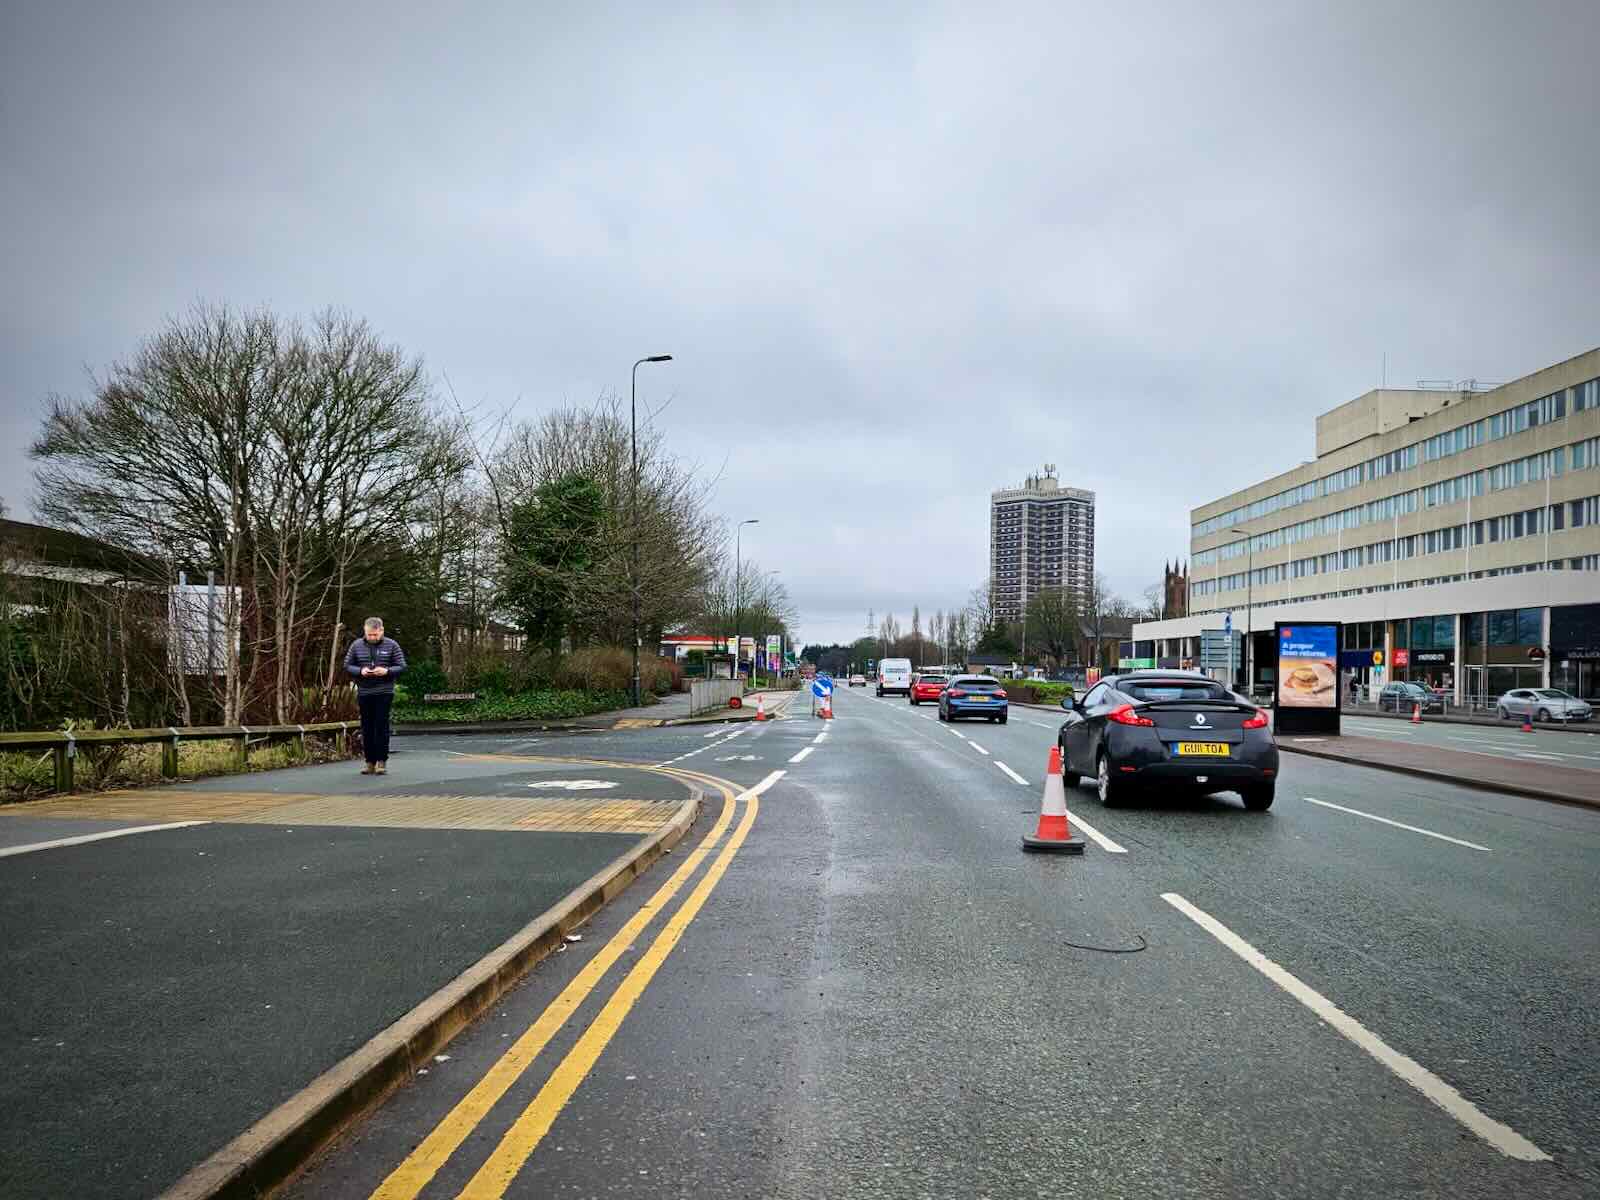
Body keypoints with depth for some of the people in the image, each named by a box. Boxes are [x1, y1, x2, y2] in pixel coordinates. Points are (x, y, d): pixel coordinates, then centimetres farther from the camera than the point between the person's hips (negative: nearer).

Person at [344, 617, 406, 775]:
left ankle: (382, 761, 3)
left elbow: (401, 666, 1)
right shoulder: (356, 645, 6)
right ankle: (370, 762, 13)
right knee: (367, 728, 6)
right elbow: (347, 665, 8)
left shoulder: (391, 645, 1)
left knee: (382, 726, -4)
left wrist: (387, 671, -17)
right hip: (364, 693, 2)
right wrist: (360, 671, -11)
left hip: (384, 692, -2)